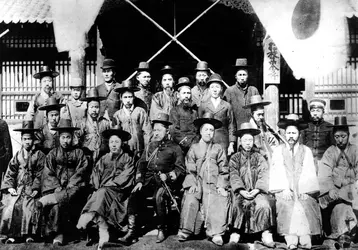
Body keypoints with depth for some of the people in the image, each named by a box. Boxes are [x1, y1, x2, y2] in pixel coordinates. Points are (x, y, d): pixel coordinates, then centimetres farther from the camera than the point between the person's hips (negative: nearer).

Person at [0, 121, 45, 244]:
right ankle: (11, 234, -12)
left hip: (31, 189, -3)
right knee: (11, 206, -20)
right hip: (17, 188, 3)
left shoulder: (39, 155, 6)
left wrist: (35, 189, -13)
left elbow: (40, 174, -2)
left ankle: (29, 234, -15)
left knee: (28, 206, -25)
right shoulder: (17, 155, 16)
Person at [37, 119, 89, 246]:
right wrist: (58, 187, -11)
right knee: (57, 204, -29)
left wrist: (69, 186, -13)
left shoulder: (79, 153, 12)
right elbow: (48, 173, 5)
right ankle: (58, 233, -23)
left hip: (73, 186, 0)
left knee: (75, 191, -35)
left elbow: (82, 171, 0)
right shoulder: (52, 153, 14)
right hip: (56, 187, 0)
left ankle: (46, 201, -33)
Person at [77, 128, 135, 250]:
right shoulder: (104, 159, 24)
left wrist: (108, 184, -11)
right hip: (102, 189, 3)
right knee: (99, 196, -30)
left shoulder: (127, 158, 12)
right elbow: (95, 173, 14)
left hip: (118, 191, -3)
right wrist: (97, 186, -6)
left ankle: (85, 219, -44)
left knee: (102, 193, -33)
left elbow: (126, 176, -2)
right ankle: (103, 232, -40)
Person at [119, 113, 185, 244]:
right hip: (149, 181, 4)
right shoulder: (150, 146, 21)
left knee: (159, 196, -34)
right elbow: (141, 164, 17)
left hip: (166, 183, -4)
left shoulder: (175, 148, 8)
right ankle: (131, 231, -22)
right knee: (134, 195, -24)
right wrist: (139, 181, 1)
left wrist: (168, 176, -13)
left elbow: (181, 169, 3)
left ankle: (162, 230, -14)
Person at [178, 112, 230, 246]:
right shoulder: (194, 148, 15)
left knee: (221, 200, -26)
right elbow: (190, 169, 7)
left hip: (214, 184, 0)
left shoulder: (219, 149, 15)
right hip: (197, 183, 0)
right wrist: (192, 184, -7)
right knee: (190, 201, -25)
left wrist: (221, 186, -5)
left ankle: (216, 233, -25)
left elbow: (224, 170, 9)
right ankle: (185, 231, -20)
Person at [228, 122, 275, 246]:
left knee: (264, 205, -28)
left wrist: (258, 189, -14)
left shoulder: (259, 157, 17)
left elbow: (264, 175, 3)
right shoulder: (235, 158, 15)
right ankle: (235, 233, -21)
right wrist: (241, 190, -15)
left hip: (256, 191, 1)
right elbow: (234, 175, 1)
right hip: (240, 191, -1)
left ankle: (266, 234, -18)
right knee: (236, 205, -31)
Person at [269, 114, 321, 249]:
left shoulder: (306, 151, 15)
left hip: (303, 192, 0)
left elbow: (310, 173, 7)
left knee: (305, 205, -28)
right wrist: (284, 189, -10)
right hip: (284, 192, 0)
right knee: (287, 205, -29)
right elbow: (275, 173, 4)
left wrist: (304, 191, -8)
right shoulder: (278, 151, 13)